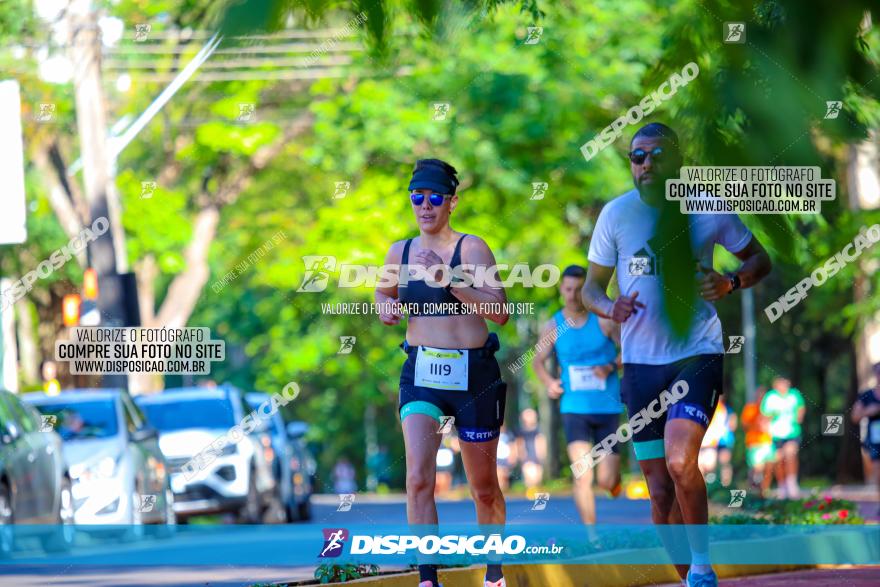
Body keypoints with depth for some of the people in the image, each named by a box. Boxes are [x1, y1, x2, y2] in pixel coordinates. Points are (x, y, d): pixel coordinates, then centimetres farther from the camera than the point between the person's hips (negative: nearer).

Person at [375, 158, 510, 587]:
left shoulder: (471, 248, -6)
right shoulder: (401, 252, 7)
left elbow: (500, 312, -16)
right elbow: (384, 291, 28)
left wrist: (448, 278, -24)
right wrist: (386, 307, 4)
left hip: (473, 374, -2)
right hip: (420, 373, 2)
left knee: (484, 488, 11)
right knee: (419, 478, -17)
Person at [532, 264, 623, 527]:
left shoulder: (604, 321, -4)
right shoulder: (553, 327, 1)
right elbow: (538, 361, 15)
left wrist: (611, 366, -15)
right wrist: (549, 382, -4)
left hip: (608, 406, 0)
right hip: (574, 408, 0)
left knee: (606, 481, 2)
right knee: (583, 475, -16)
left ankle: (615, 475, 40)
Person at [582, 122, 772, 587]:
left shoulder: (708, 211, -2)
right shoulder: (616, 214, 1)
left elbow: (759, 260, 11)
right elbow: (590, 288, 7)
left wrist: (731, 282, -11)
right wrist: (610, 309, -16)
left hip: (697, 352, -3)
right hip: (641, 360, 3)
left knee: (680, 461, -24)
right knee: (659, 486, 4)